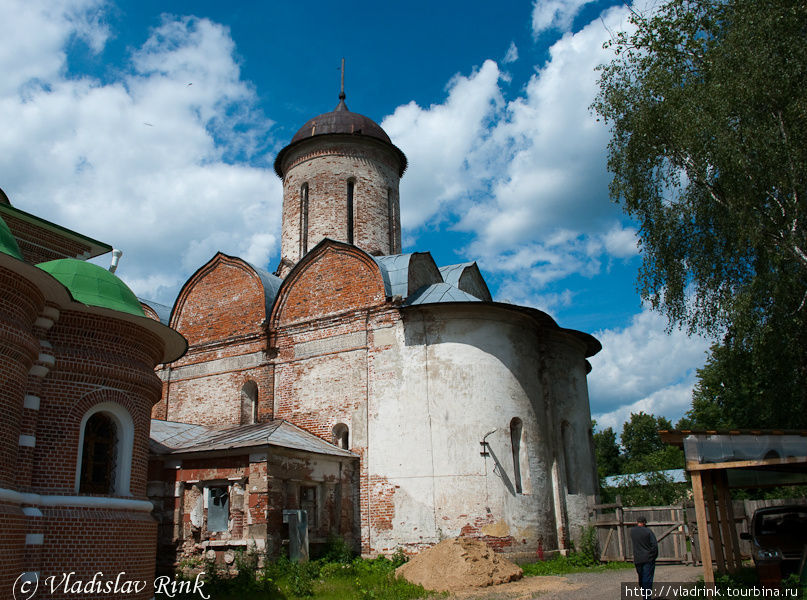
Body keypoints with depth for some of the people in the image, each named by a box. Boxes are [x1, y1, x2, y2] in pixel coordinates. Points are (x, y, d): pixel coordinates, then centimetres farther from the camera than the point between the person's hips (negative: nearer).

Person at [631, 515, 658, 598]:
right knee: (647, 580, -2)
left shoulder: (632, 531, 4)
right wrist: (654, 556, 0)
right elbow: (654, 545, -12)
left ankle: (644, 595, 23)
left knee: (641, 579, 16)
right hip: (648, 559, -4)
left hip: (637, 560, 4)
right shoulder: (648, 531, -8)